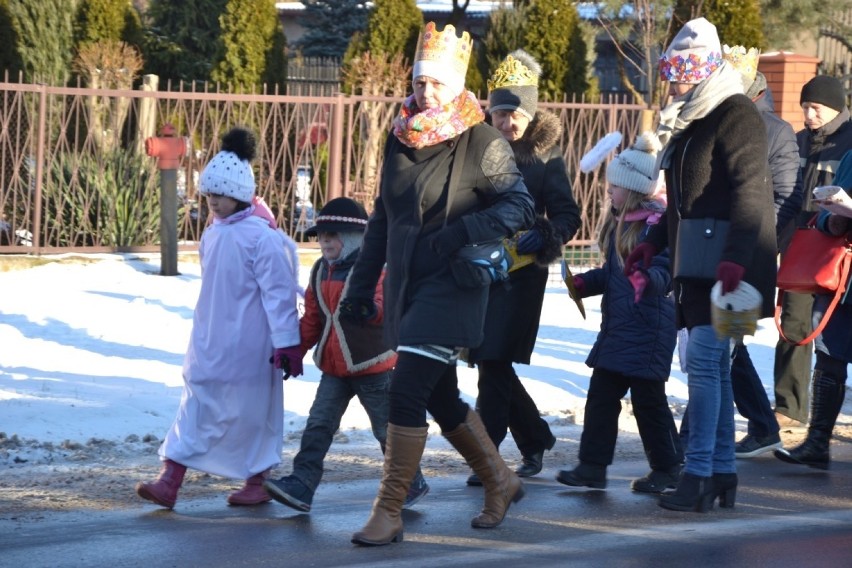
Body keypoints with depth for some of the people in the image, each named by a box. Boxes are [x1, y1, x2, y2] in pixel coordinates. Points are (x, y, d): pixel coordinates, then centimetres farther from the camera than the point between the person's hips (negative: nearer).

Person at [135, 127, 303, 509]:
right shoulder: (213, 233, 8)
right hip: (209, 342, 7)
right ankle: (169, 481, -1)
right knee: (196, 408, 3)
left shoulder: (261, 237, -16)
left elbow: (279, 294, -16)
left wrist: (286, 343, -17)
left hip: (247, 345, -7)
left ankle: (258, 481, 21)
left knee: (251, 412, 5)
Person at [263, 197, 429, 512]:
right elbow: (312, 319, 16)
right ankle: (301, 486, -5)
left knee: (387, 428, 5)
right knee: (318, 424, -2)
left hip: (371, 366, -7)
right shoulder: (321, 271, 10)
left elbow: (385, 307, -26)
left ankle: (413, 484, 20)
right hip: (334, 368, 7)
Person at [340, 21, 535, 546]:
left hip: (450, 288, -7)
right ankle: (500, 481, 35)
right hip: (405, 287, 7)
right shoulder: (401, 138, 8)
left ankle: (389, 513, -9)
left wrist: (463, 232, -24)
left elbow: (522, 208, -11)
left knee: (407, 393, -14)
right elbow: (382, 219, 16)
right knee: (441, 399, 16)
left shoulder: (481, 143, -10)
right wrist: (361, 285, 14)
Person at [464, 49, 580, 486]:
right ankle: (535, 440, 27)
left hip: (522, 271, -5)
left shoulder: (545, 155, -1)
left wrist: (546, 235, -21)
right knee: (491, 364, 9)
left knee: (494, 363, -11)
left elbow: (567, 215, -2)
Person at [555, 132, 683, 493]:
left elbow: (668, 270, -25)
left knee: (648, 398, 0)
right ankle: (592, 466, 11)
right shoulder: (620, 223, 13)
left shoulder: (660, 223, -15)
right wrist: (585, 283, 9)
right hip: (618, 325, 9)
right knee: (601, 392, 7)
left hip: (648, 327, -9)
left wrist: (648, 279, -44)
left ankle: (667, 468, 14)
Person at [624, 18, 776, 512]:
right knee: (714, 367, 9)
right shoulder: (688, 121, 19)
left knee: (704, 362, -12)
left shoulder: (736, 115, -11)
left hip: (727, 264, -9)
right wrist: (653, 244, 19)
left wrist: (735, 258, -28)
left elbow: (749, 192, -20)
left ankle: (699, 475, -13)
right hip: (696, 265, 9)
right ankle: (724, 473, 13)